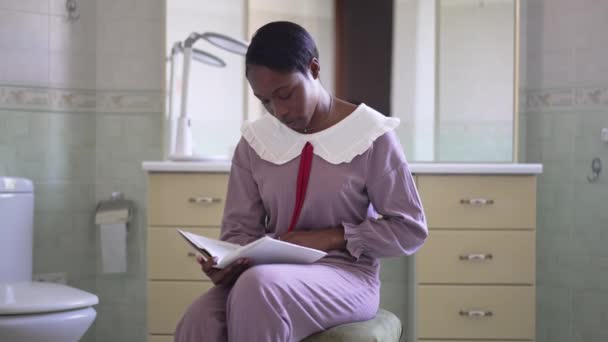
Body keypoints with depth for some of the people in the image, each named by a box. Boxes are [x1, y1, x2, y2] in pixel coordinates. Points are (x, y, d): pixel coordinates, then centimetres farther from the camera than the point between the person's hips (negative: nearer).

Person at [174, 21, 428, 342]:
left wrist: (332, 237, -14)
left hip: (346, 276, -3)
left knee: (259, 286, -37)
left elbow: (410, 229, -3)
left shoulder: (369, 135, -4)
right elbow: (239, 228, 7)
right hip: (271, 273, 3)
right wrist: (230, 263, -17)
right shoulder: (254, 142, 8)